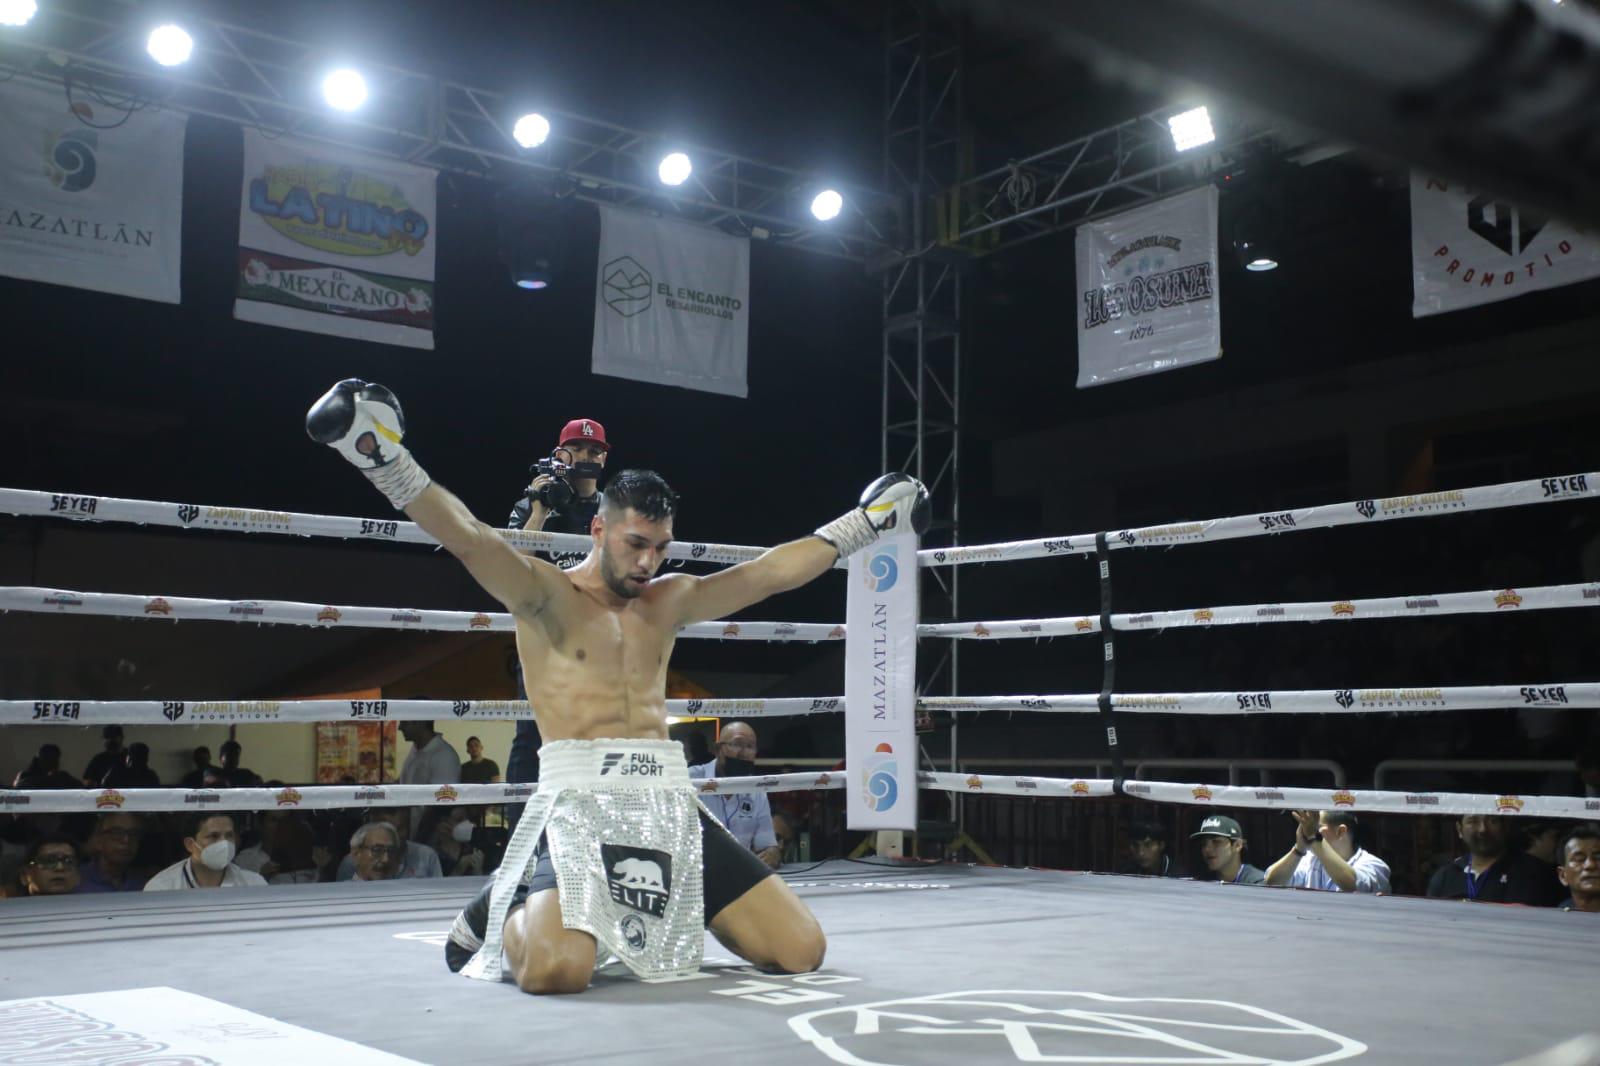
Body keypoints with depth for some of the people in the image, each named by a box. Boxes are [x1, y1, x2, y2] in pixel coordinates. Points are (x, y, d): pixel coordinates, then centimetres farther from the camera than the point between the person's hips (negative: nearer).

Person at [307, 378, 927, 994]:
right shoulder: (545, 595, 2)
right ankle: (506, 909, 6)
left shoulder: (670, 600, 18)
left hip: (667, 802, 6)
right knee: (556, 969, -32)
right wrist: (390, 466, -28)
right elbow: (470, 541, -13)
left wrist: (863, 524, 27)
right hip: (579, 802, -5)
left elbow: (771, 572, 23)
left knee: (801, 951, -3)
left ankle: (682, 909, 24)